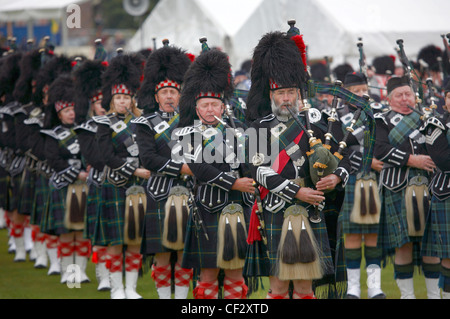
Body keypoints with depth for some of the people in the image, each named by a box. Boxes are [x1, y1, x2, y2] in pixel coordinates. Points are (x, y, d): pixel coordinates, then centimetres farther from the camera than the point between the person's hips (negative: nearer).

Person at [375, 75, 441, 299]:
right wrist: (412, 160, -14)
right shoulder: (382, 121, 6)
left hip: (429, 188, 3)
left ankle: (434, 294, 10)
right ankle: (407, 294, 5)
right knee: (403, 245, -3)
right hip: (398, 188, -3)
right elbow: (380, 151, -8)